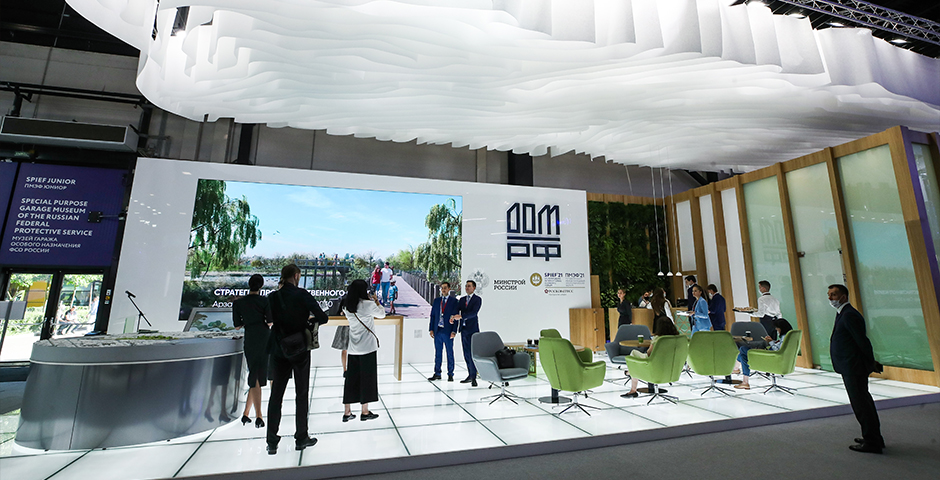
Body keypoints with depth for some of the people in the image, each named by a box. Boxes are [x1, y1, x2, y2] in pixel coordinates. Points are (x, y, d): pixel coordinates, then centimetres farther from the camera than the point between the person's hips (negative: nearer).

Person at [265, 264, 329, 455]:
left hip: (279, 351, 4)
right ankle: (301, 438, 20)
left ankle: (272, 442, 16)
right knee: (301, 394, 10)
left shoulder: (273, 297, -2)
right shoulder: (303, 295, -13)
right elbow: (323, 318, -16)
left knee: (276, 394, 12)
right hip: (300, 350, -3)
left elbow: (271, 320, 5)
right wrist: (310, 320, 3)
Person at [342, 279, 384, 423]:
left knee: (351, 378, 11)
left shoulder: (347, 307, 4)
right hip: (368, 346, -5)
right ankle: (365, 411, 12)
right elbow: (382, 314, 4)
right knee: (367, 377, 4)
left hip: (353, 348, 5)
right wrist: (377, 302, 16)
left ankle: (347, 412, 17)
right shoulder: (369, 304, -11)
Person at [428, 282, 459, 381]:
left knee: (450, 353, 5)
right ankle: (437, 373, 19)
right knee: (437, 353, 9)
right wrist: (431, 329, 5)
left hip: (448, 331, -3)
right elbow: (432, 315, 12)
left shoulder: (454, 301, -1)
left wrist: (454, 331, -11)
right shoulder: (436, 300, 11)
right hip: (437, 331, 3)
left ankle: (450, 374, 15)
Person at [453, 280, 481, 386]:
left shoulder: (477, 299, -3)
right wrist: (453, 316, -15)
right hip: (463, 329, 6)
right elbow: (457, 310, 7)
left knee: (472, 353, -8)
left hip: (472, 329, -6)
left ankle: (473, 377, -2)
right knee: (466, 353, 10)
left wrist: (461, 316, -26)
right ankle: (470, 375, 19)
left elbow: (474, 312, -16)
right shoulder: (461, 299, 15)